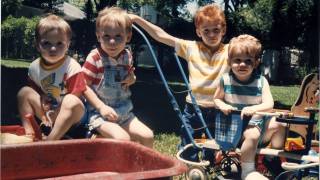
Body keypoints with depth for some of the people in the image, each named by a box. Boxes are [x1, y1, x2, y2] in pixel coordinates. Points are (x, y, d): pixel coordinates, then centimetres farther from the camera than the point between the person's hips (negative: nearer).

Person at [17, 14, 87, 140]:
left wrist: (54, 115, -19)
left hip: (71, 117, -6)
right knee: (25, 92, -3)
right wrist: (43, 114, -11)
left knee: (72, 102, -36)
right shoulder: (34, 67, -3)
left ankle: (50, 141, -37)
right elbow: (35, 92, 6)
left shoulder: (72, 67, -19)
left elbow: (75, 97, -19)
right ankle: (29, 133, -9)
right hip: (46, 111, 6)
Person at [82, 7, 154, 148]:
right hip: (100, 114, -6)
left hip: (124, 112, 6)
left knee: (147, 136, -1)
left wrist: (132, 79, -2)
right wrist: (101, 107, -21)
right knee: (122, 138, -27)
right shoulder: (95, 57, -14)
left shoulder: (127, 55, 3)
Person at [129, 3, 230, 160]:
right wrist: (137, 19, -6)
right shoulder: (191, 48, 0)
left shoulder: (229, 52, -2)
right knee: (188, 154, 11)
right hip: (193, 109, 2)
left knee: (213, 156, 12)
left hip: (218, 111, -1)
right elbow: (161, 36, -2)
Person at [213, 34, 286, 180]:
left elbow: (269, 104, -14)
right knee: (253, 134, -31)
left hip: (257, 121, 4)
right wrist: (222, 106, -17)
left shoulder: (261, 81, -5)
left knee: (277, 124, -16)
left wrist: (254, 108, -33)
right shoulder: (225, 80, -6)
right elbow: (217, 99, 6)